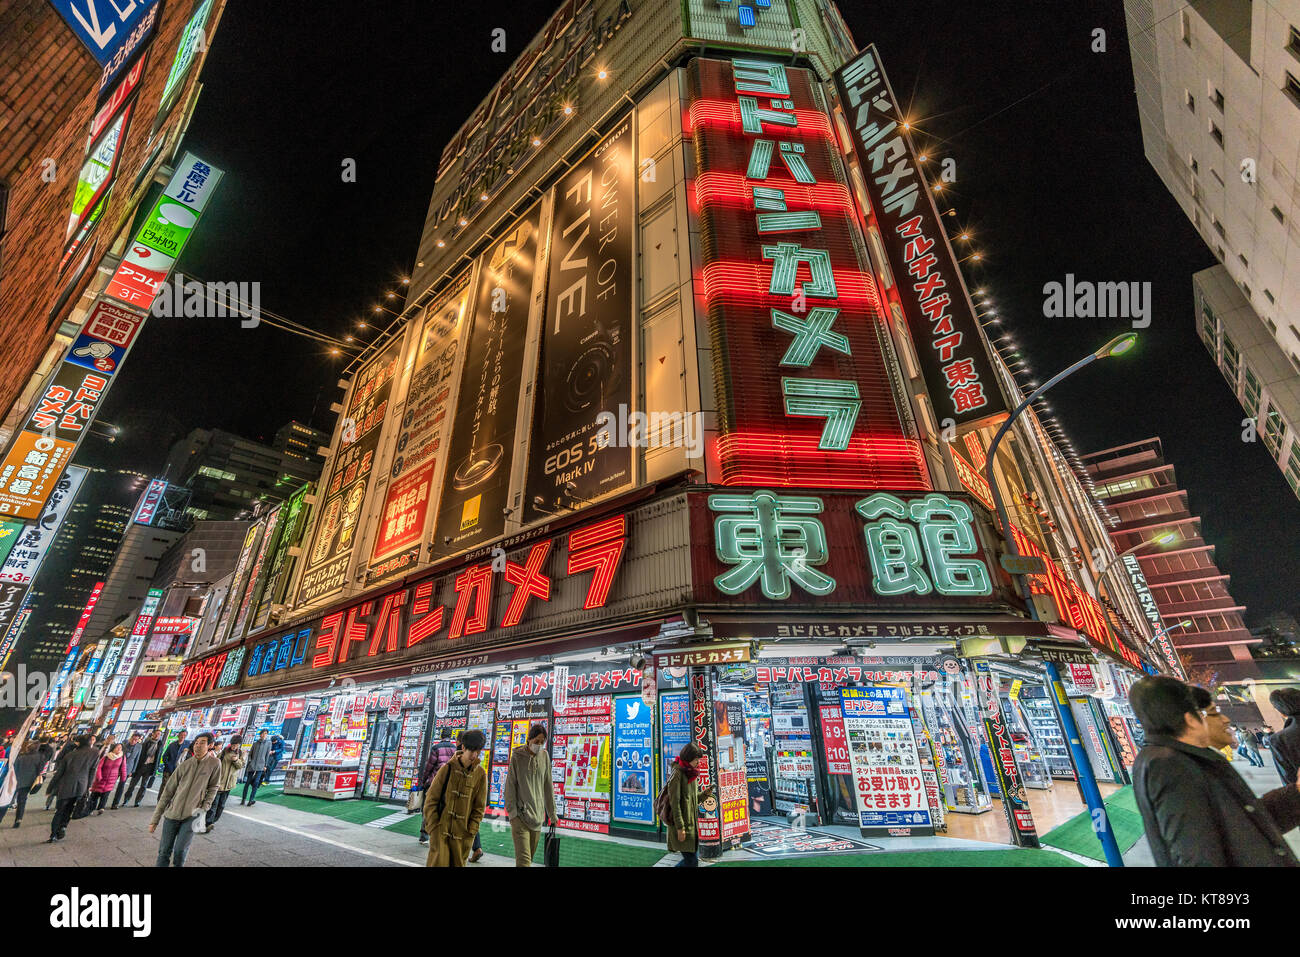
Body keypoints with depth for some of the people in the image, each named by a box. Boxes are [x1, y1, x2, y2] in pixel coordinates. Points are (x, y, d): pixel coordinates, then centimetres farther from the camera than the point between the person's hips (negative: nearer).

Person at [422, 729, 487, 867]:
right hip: (440, 830, -2)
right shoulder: (448, 768, -8)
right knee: (438, 863, -7)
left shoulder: (480, 774, -3)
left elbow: (479, 807, 2)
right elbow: (431, 799, -3)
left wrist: (470, 832, -4)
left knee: (458, 864, 10)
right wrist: (433, 827, -7)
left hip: (462, 835, 2)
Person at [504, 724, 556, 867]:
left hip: (537, 814, 4)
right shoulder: (517, 756, -6)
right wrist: (512, 812, -11)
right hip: (520, 813, -4)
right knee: (524, 859, -11)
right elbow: (510, 785, -6)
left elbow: (548, 786, 9)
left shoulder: (545, 756, 4)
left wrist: (552, 813, 11)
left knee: (531, 855, 12)